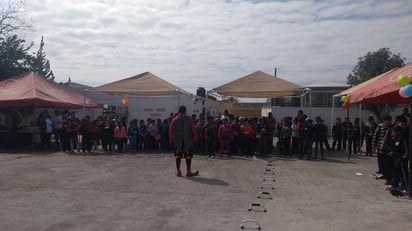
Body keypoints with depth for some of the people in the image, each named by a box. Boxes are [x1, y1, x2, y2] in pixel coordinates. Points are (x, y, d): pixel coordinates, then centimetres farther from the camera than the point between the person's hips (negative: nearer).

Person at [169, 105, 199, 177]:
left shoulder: (175, 119, 1)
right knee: (188, 156, 4)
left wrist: (171, 140, 7)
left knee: (178, 156, 11)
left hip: (177, 141, 2)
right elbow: (193, 129, -4)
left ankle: (178, 171, 13)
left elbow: (171, 130, 1)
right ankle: (188, 171, 5)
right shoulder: (189, 119, -2)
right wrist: (195, 138, 2)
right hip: (188, 141, -2)